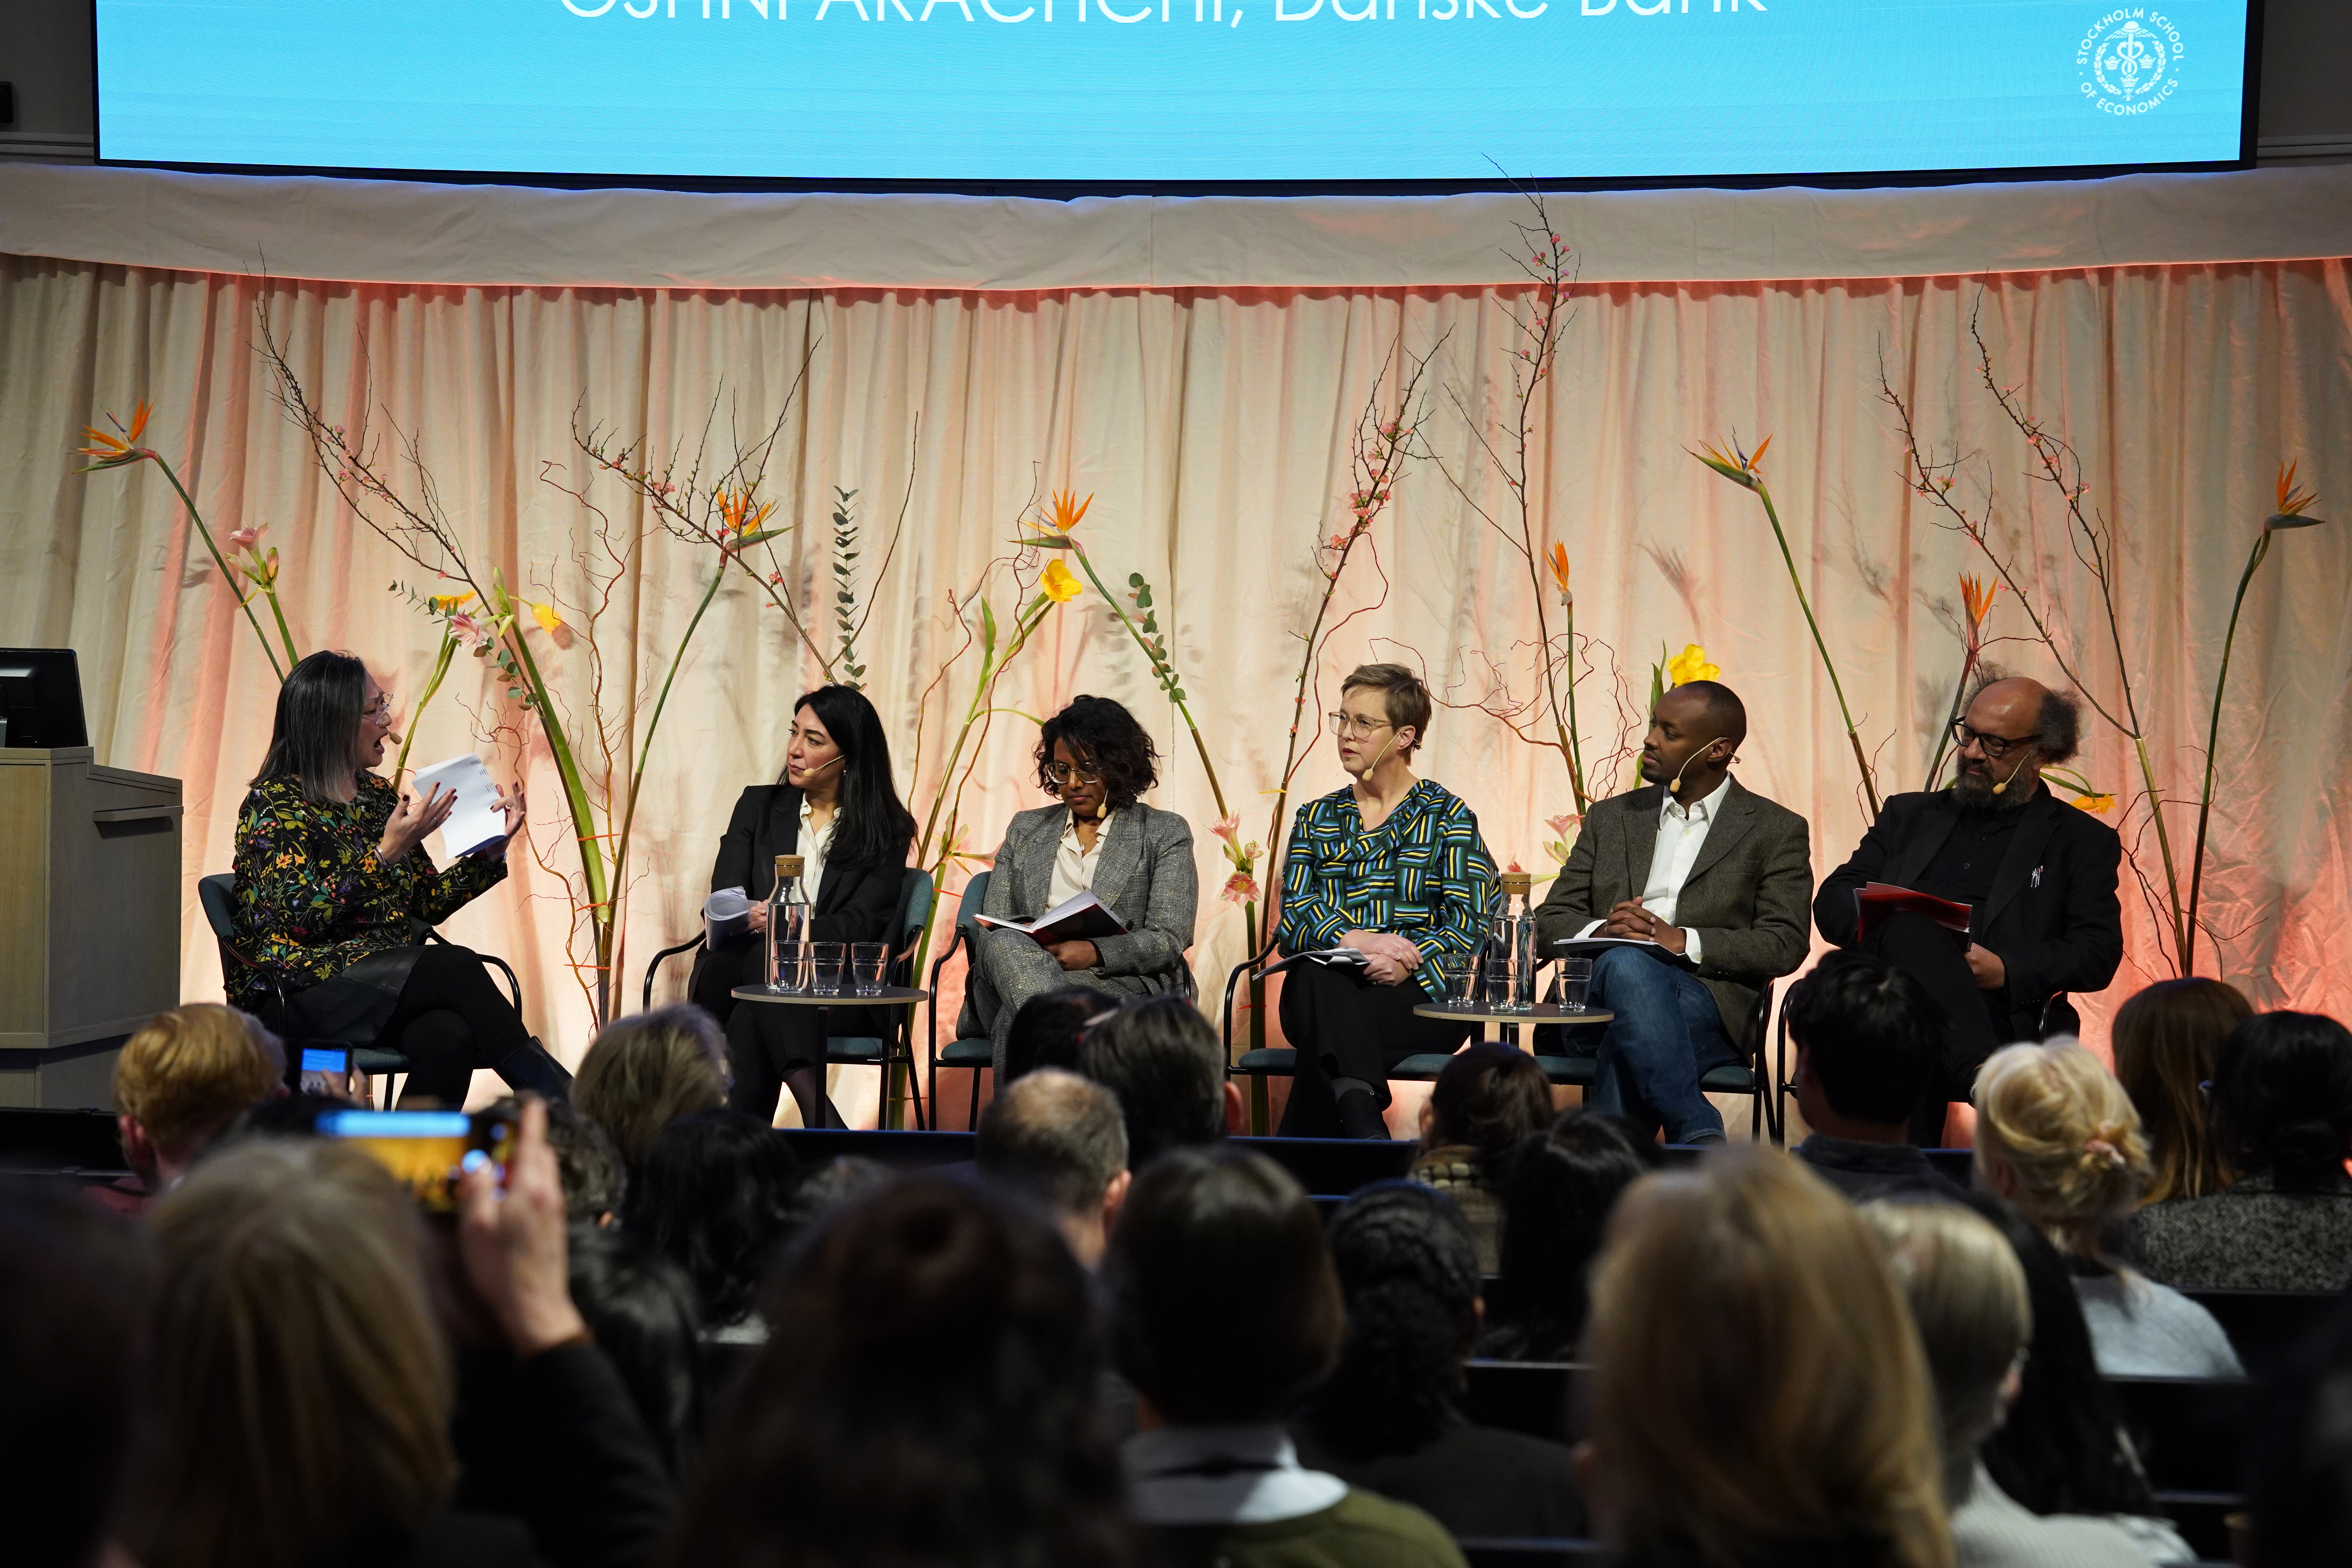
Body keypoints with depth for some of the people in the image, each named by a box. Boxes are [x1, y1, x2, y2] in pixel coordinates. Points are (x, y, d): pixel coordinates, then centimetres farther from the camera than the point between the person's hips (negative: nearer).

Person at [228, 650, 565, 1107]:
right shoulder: (273, 804, -5)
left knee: (449, 1036, -32)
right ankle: (556, 1097, -26)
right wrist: (387, 854, -22)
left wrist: (492, 850, 6)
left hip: (390, 978, 6)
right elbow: (300, 915, -18)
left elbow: (429, 903, 18)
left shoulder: (380, 796, 16)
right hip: (295, 999, -6)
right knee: (455, 966, -30)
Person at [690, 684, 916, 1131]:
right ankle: (822, 1120, -53)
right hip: (753, 968, 2)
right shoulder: (758, 806, 15)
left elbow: (860, 926, -5)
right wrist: (751, 917, -21)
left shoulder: (886, 832, 7)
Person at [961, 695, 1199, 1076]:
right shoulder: (1025, 829, 24)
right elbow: (991, 927, 15)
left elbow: (1169, 941, 0)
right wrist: (1014, 952, -13)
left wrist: (1094, 953, -21)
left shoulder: (1166, 833, 12)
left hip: (1123, 983, -3)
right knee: (1006, 945, -37)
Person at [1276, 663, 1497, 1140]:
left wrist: (1408, 963, -19)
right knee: (1316, 978, -37)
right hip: (1330, 988, 2)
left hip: (1419, 996, -2)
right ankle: (1365, 1127, -51)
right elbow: (1293, 920, 6)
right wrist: (1354, 940, -15)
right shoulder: (1316, 819, 21)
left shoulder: (1448, 817, 12)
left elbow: (1469, 925, 0)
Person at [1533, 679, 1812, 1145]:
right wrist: (1601, 930, -7)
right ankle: (1701, 1136, -40)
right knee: (1625, 964, -36)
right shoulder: (1611, 818, 24)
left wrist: (1682, 941, -13)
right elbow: (1550, 924, 18)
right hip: (1598, 998, 3)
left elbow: (1785, 946, 1)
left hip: (1704, 1001, -2)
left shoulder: (1776, 830, 13)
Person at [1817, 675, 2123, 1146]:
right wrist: (1892, 928, -6)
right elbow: (1831, 902, 19)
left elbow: (2098, 954, 5)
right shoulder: (1911, 815, 28)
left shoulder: (2083, 841, 18)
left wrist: (2006, 971, -14)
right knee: (1912, 921, -33)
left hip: (2006, 1016, -2)